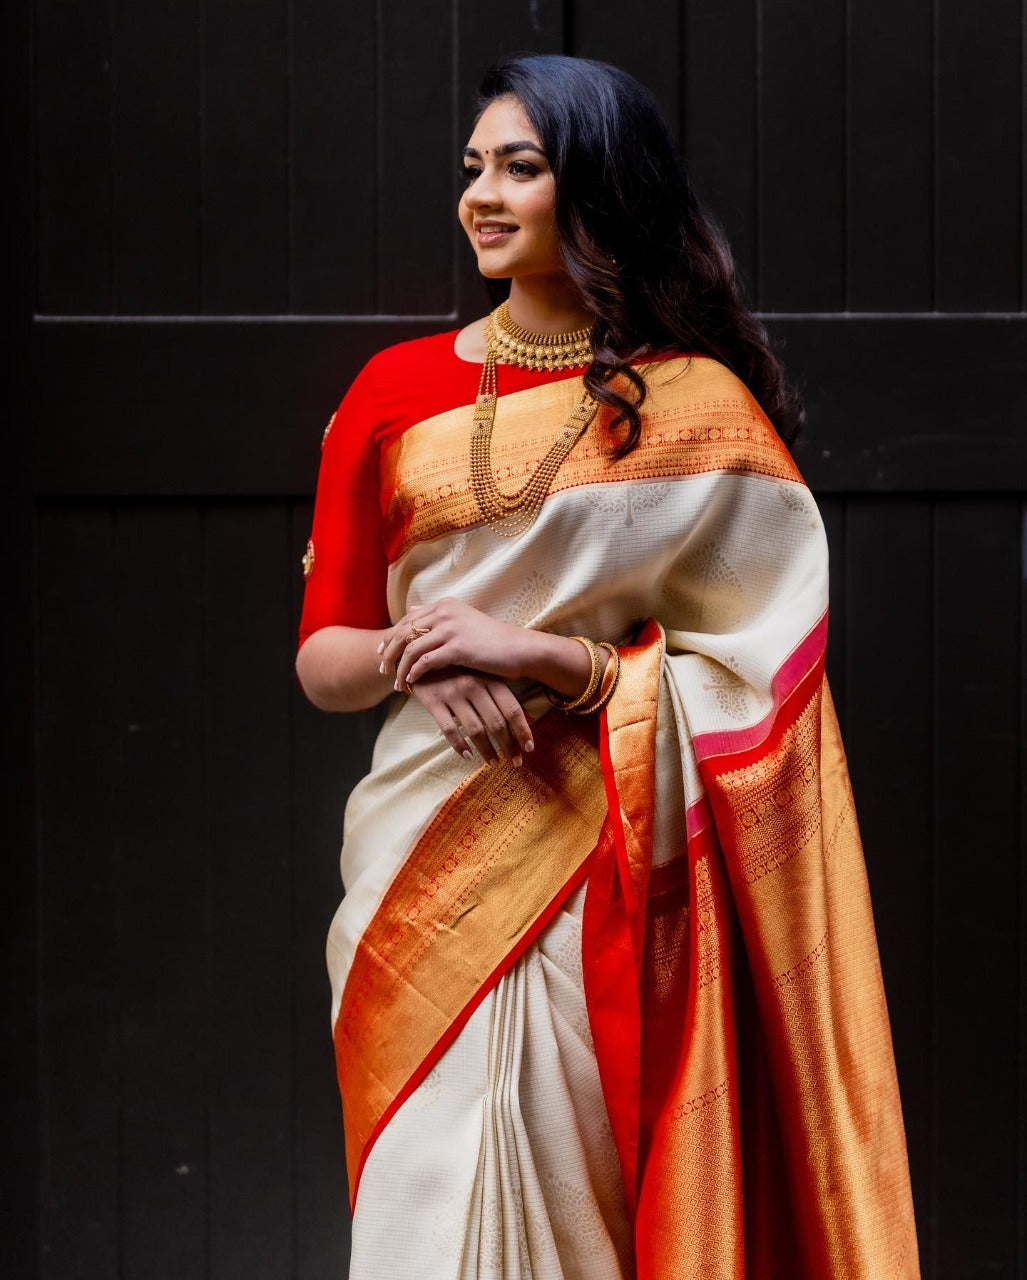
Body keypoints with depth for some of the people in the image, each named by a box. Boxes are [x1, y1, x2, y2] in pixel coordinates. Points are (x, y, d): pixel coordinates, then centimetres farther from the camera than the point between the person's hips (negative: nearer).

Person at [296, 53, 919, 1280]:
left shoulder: (699, 407, 1)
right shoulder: (397, 391, 9)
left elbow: (751, 667, -4)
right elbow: (322, 657, 10)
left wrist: (539, 654, -14)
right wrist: (416, 659, -12)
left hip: (612, 880, -2)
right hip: (431, 856, 2)